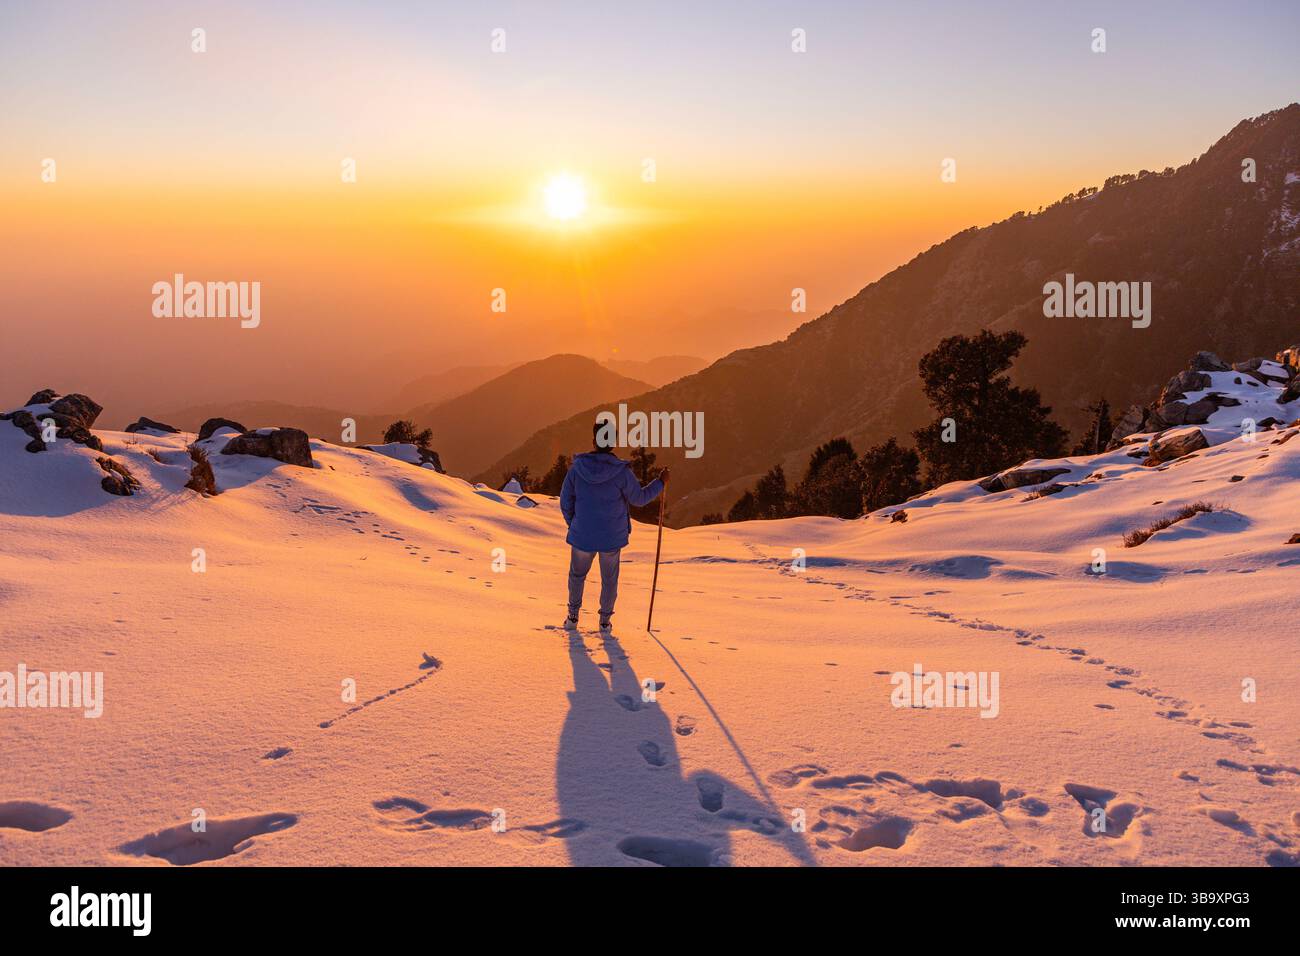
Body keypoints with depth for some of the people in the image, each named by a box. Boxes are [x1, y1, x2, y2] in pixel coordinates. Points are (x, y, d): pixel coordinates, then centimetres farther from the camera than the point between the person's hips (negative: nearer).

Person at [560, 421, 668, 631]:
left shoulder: (577, 468, -12)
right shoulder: (621, 472, -18)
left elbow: (566, 502, -3)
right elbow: (639, 498, -5)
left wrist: (573, 524, 15)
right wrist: (660, 482, 9)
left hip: (582, 536, 1)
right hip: (612, 537, -1)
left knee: (577, 574, 25)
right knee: (609, 579, 21)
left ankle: (573, 616, 31)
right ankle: (605, 620, 28)